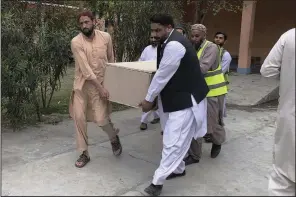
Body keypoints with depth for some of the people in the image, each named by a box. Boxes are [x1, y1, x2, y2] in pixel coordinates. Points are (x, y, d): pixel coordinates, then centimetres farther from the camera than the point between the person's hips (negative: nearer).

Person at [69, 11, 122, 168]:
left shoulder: (105, 37, -4)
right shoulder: (76, 42, -12)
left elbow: (111, 59, 10)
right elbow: (85, 68, -18)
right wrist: (100, 88, -20)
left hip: (101, 83, 0)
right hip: (82, 84, 0)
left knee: (101, 119, -6)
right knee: (79, 117, -1)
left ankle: (114, 138, 27)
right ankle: (84, 153, 15)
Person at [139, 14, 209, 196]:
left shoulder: (174, 45, -22)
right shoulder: (170, 42, 11)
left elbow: (162, 75, -18)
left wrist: (149, 99, -8)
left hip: (185, 99, -10)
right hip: (177, 97, 11)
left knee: (174, 141, -6)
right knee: (176, 138, 19)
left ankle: (158, 181, -1)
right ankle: (178, 169, 35)